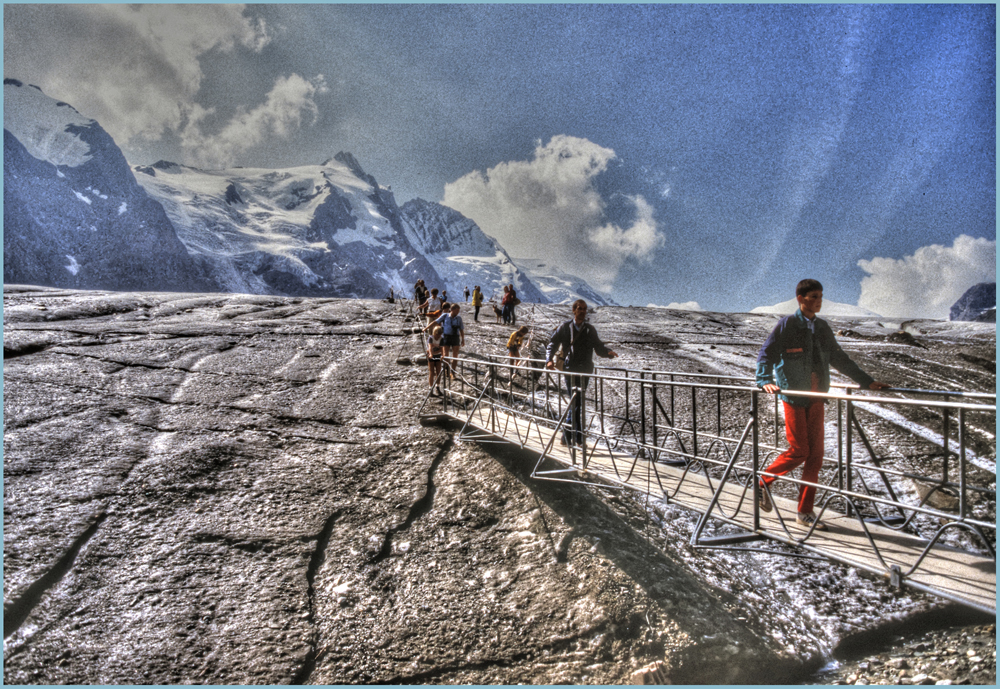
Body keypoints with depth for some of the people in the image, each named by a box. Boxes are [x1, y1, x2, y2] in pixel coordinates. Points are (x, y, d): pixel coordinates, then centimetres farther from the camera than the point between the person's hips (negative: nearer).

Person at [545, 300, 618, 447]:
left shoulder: (590, 329, 13)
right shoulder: (564, 328, 6)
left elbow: (598, 347, 13)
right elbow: (552, 344, 6)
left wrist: (608, 352, -8)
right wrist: (549, 360, -9)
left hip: (585, 370, 3)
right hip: (570, 369, -3)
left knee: (578, 402, 5)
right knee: (575, 403, -8)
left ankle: (568, 436, 16)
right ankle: (578, 438, -2)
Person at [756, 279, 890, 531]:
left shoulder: (822, 327, 12)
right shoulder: (787, 324, -5)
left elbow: (838, 358, 21)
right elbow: (766, 354, -7)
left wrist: (867, 381, 20)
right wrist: (766, 381, -21)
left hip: (816, 398, 6)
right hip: (793, 396, -6)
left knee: (815, 454, 4)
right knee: (799, 450, -8)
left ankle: (805, 512, 12)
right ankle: (762, 483, 16)